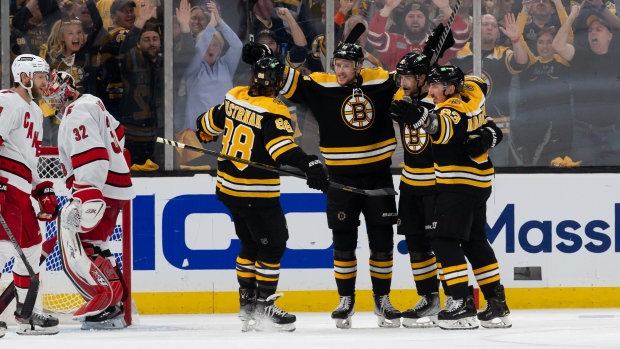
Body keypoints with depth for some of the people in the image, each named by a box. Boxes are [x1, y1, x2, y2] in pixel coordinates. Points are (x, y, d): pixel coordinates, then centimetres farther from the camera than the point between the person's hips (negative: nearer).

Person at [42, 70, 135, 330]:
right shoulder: (90, 103, 15)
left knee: (73, 246, -14)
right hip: (114, 185, 11)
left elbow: (91, 159, -28)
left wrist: (85, 199, -35)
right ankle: (113, 308, 18)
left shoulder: (76, 115, -16)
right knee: (92, 244, 18)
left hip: (100, 189, -11)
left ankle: (106, 302, -17)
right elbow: (116, 134, 30)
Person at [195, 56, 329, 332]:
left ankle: (247, 301, 23)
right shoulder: (272, 113, -20)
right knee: (273, 244, 2)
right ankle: (264, 306, 4)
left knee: (250, 244, 20)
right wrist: (309, 164, -45)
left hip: (228, 188, 8)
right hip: (256, 194, -8)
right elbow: (283, 147, -34)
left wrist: (202, 132, 41)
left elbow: (211, 122, 19)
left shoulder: (234, 98, 2)